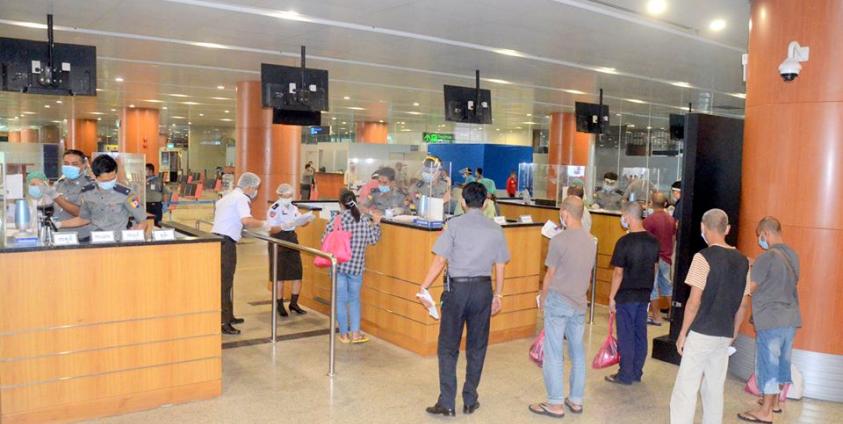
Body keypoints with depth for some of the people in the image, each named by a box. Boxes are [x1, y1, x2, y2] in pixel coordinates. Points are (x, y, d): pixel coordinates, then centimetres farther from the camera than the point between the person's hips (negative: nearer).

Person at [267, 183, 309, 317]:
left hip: (292, 240, 6)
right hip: (278, 243, -6)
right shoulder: (274, 209, -10)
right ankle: (280, 305, 14)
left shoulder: (293, 208, 9)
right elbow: (271, 230, -17)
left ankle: (294, 303, 18)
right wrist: (283, 226, -34)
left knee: (297, 273, 5)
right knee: (279, 276, 1)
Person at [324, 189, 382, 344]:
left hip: (338, 265, -2)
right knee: (354, 299, 15)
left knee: (341, 299, 8)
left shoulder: (337, 219, -10)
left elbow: (325, 240, -7)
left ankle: (344, 334, 15)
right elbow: (373, 239, 5)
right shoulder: (365, 220, -3)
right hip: (356, 267, 2)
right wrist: (376, 223, 14)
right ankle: (355, 333, 12)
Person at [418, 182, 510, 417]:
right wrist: (498, 296, 15)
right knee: (477, 347, 14)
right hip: (483, 289, 3)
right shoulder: (495, 229, 3)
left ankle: (447, 403, 7)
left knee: (448, 347, 6)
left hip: (457, 287, -3)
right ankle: (470, 401, 22)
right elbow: (500, 267, 4)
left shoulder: (454, 224, -6)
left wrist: (424, 287, -3)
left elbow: (440, 260, -10)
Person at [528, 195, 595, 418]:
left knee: (554, 354, 2)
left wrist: (542, 298, 5)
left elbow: (550, 275, -10)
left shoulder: (559, 240, -16)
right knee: (578, 352, 14)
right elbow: (588, 274, 11)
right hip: (580, 304, 6)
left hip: (558, 302, -6)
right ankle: (576, 400, 24)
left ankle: (555, 404, 8)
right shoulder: (591, 241, 4)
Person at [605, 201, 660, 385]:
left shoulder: (624, 242, -18)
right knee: (640, 334, 14)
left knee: (626, 336, 3)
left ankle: (625, 375, 10)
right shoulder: (653, 241, 2)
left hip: (626, 295, -6)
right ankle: (637, 372, 23)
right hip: (644, 294, 6)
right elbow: (654, 267, 10)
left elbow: (618, 273, -16)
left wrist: (611, 297, -8)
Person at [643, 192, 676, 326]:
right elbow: (673, 238, 13)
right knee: (667, 285, 18)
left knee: (652, 287, 3)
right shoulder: (671, 219, 4)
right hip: (666, 257, 6)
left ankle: (656, 316, 8)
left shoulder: (650, 219, -16)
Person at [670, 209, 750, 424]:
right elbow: (744, 303, 11)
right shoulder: (742, 261, 6)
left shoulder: (704, 257, -13)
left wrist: (683, 333, -6)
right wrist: (733, 332, 21)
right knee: (715, 389, 16)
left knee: (685, 390, -2)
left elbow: (694, 301, -15)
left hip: (701, 333, -6)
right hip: (725, 335, 6)